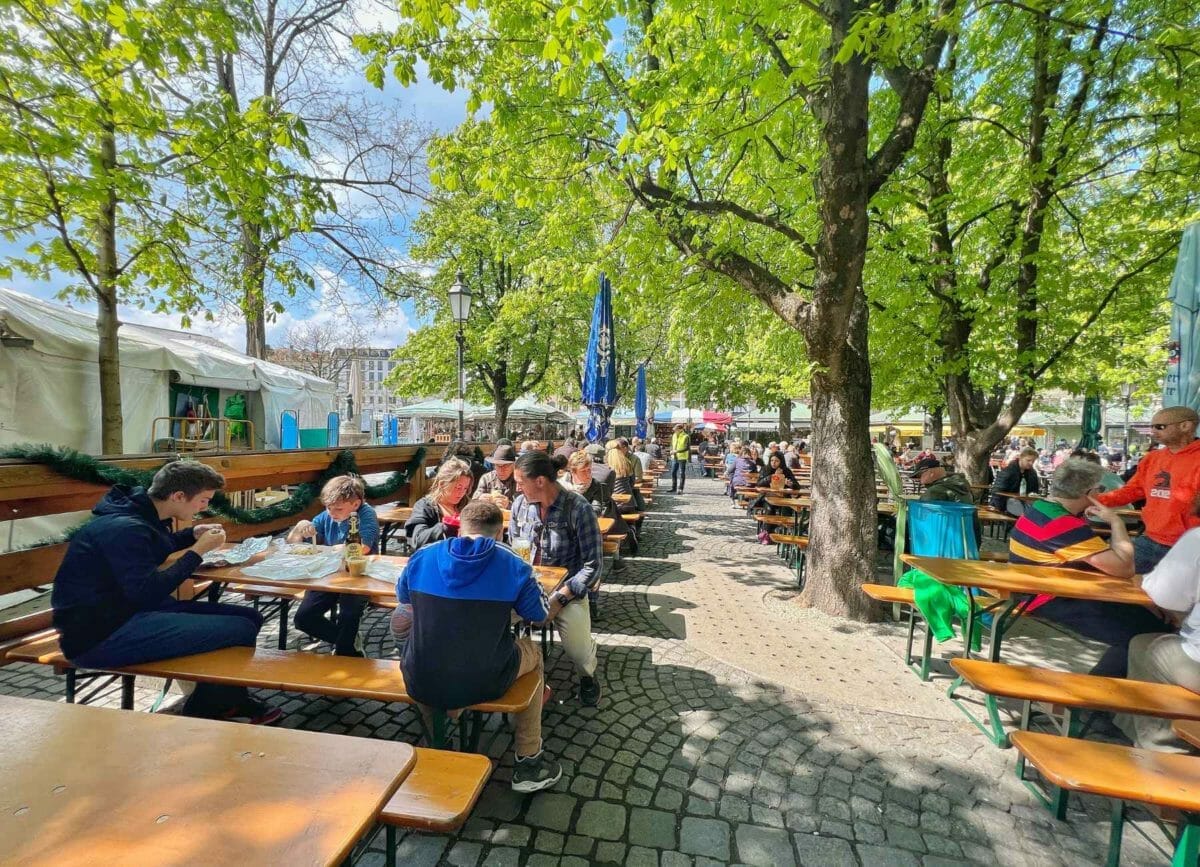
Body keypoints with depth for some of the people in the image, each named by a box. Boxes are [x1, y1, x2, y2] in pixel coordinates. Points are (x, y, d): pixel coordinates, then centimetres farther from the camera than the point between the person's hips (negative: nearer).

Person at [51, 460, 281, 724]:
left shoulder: (141, 514, 6)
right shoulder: (125, 528, -23)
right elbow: (149, 594, -26)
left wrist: (193, 534, 10)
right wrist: (198, 551, -17)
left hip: (131, 608, 10)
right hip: (100, 634, -10)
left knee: (249, 617, 3)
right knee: (240, 630, -19)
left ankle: (228, 703, 20)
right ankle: (202, 713, 6)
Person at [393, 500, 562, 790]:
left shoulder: (421, 557, -3)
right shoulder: (514, 566, -10)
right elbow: (540, 615, 4)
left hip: (419, 683, 3)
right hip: (484, 684, -2)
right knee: (532, 652, 27)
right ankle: (528, 762, 32)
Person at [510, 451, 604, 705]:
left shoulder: (579, 509, -16)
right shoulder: (520, 504, 0)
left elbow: (592, 565, -13)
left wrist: (560, 598, -20)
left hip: (567, 589, -3)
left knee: (578, 650, -22)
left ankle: (587, 675, 18)